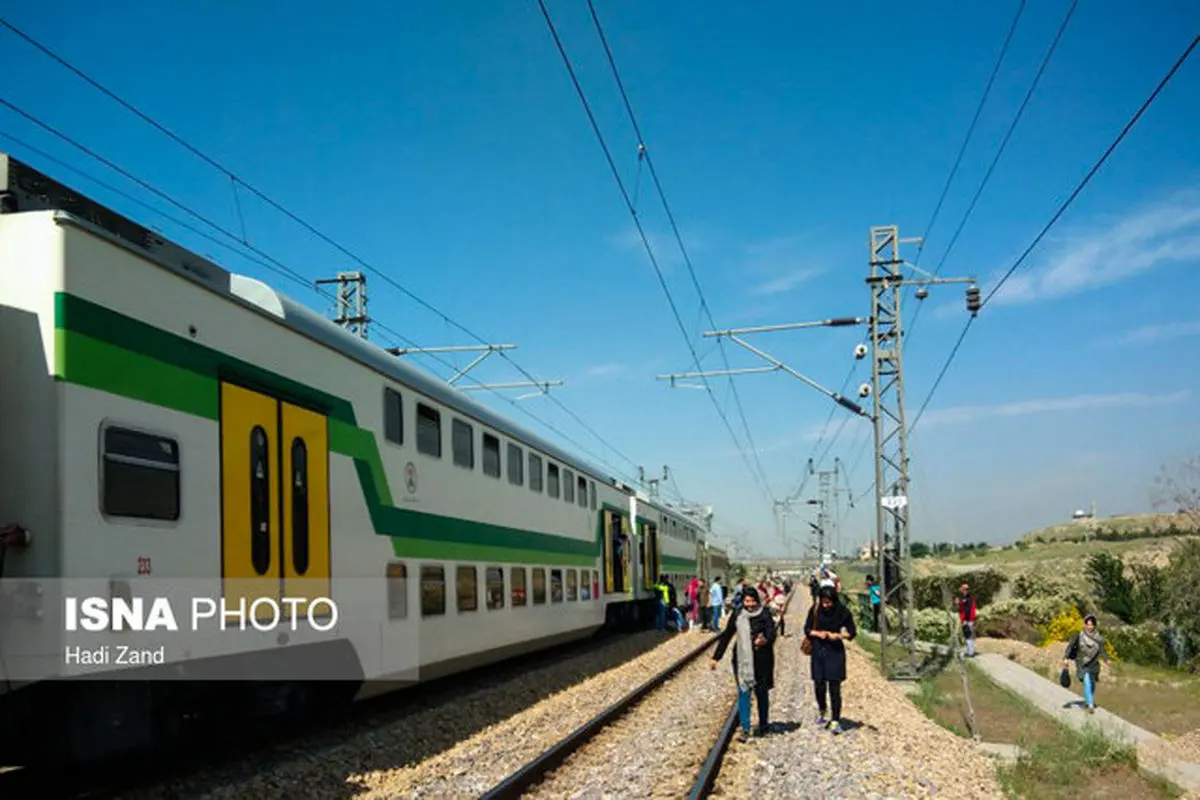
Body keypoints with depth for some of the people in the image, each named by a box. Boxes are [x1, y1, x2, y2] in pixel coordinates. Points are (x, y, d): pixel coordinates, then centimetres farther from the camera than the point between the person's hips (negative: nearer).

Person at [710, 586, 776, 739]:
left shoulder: (764, 615, -5)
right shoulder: (737, 615, 3)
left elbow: (772, 634, -15)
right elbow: (726, 636, 11)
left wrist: (765, 640, -39)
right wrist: (716, 657, 12)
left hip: (761, 659, -2)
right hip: (742, 659, 2)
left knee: (762, 692, 9)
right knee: (743, 692, -3)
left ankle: (763, 724, 27)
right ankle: (745, 728, 2)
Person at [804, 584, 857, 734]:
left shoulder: (843, 612, -9)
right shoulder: (816, 610, -3)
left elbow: (852, 633, -1)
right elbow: (807, 629, 5)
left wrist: (838, 635, -18)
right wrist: (817, 633, -13)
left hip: (835, 652, -2)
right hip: (818, 650, 2)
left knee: (834, 687, -4)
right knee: (819, 685, 8)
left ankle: (835, 721, 1)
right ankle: (822, 711, 36)